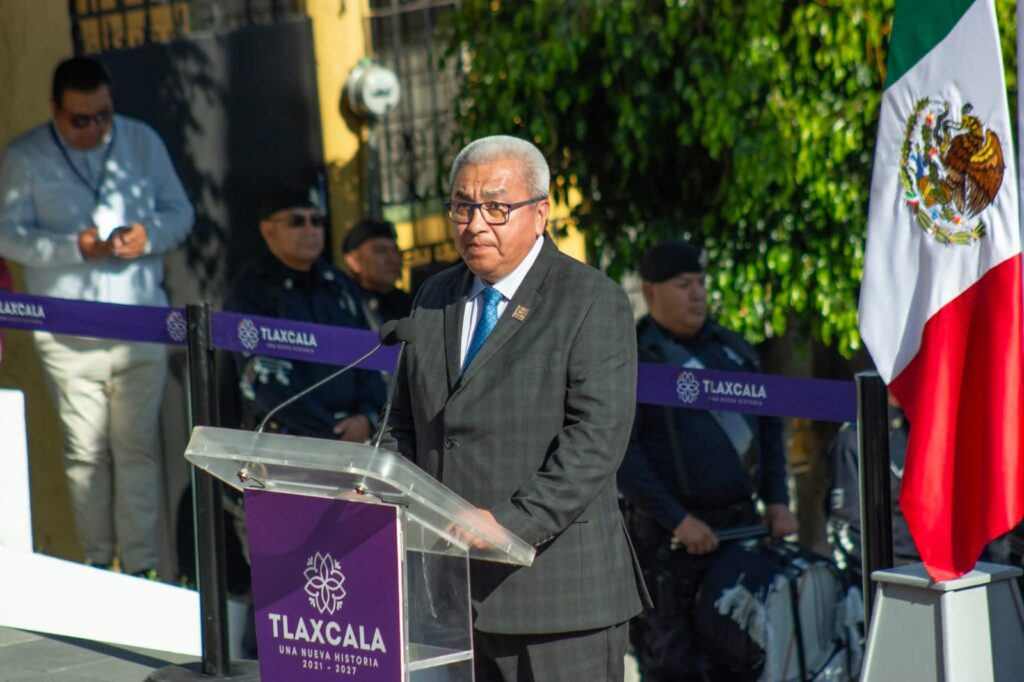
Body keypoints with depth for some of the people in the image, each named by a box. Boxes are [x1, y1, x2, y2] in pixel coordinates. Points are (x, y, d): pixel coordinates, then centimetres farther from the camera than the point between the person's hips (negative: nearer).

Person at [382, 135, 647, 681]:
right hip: (446, 588, 5)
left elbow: (597, 436, -14)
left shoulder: (592, 302, -4)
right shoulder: (434, 299, 17)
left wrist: (514, 523, -23)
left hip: (555, 589, -5)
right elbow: (405, 421, 20)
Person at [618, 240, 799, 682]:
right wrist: (677, 520, -17)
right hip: (670, 538, -6)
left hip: (741, 524, 6)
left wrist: (776, 500, 9)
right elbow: (619, 455, -13)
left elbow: (768, 427, 22)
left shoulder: (732, 349, 15)